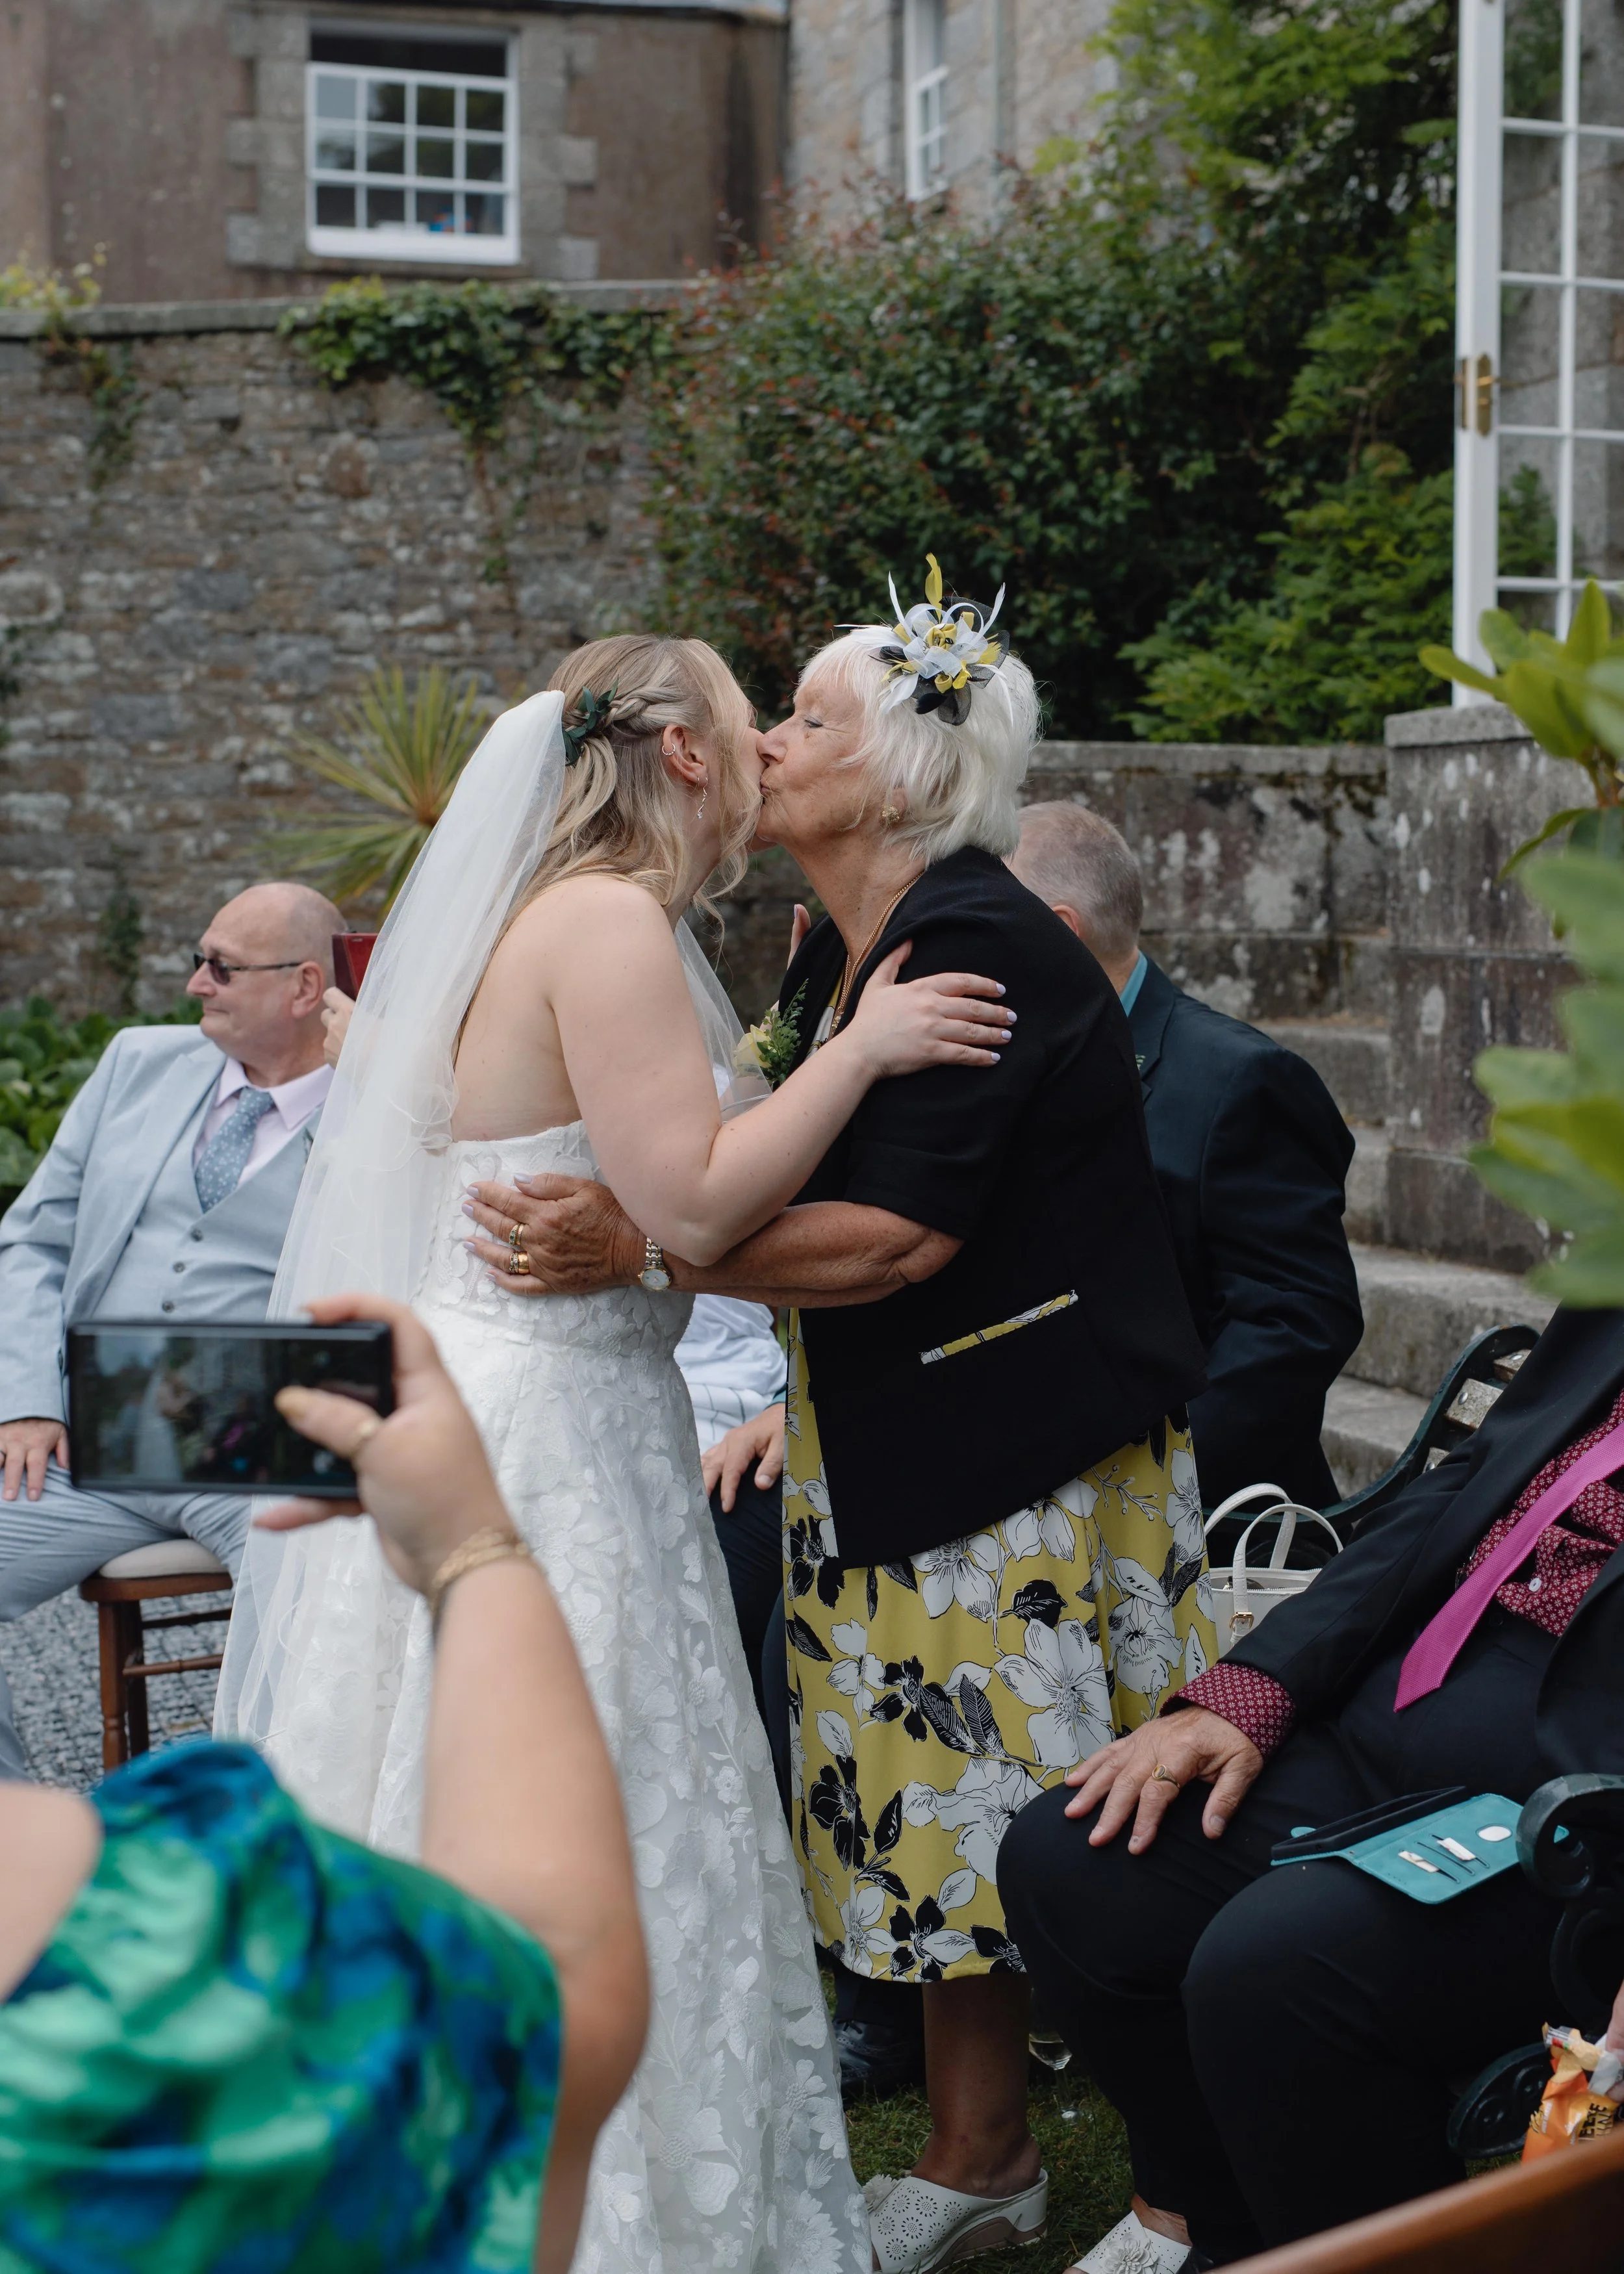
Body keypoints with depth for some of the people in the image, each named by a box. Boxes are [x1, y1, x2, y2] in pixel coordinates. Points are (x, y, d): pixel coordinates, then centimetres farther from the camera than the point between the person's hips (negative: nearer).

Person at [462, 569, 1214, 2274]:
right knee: (936, 1811, 14)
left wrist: (640, 1244, -29)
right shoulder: (835, 957, 10)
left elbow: (900, 1234, -25)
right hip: (892, 1460, 9)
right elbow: (791, 1182, 16)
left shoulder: (980, 947, -19)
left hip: (1031, 1466, -9)